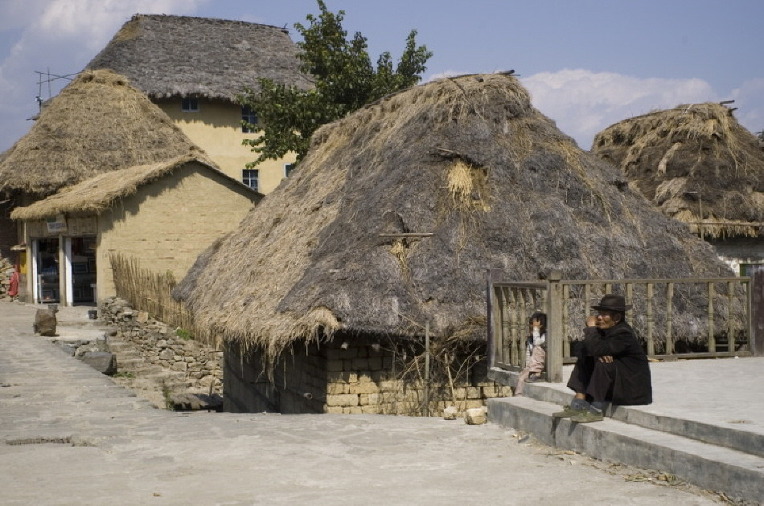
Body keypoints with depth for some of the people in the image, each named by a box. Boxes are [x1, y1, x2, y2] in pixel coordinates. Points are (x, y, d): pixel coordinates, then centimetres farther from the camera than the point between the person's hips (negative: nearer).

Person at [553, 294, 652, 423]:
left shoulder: (624, 334, -22)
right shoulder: (605, 330, 4)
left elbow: (595, 348, -34)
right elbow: (583, 351, -2)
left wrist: (591, 327, -18)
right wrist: (599, 354, -23)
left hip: (634, 387, -9)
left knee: (603, 364, -29)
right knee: (584, 360, 2)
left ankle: (596, 410, -23)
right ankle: (578, 405, -9)